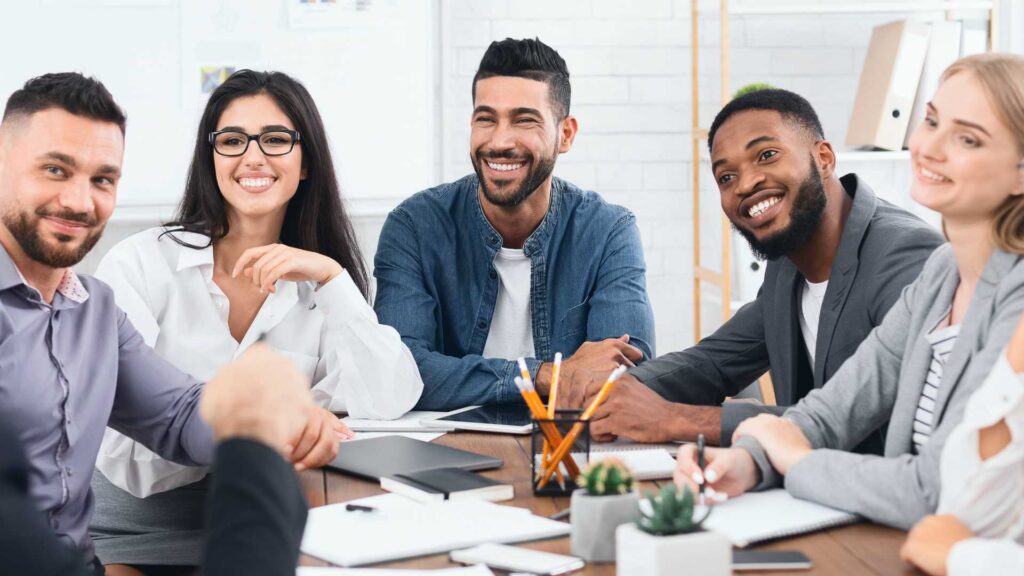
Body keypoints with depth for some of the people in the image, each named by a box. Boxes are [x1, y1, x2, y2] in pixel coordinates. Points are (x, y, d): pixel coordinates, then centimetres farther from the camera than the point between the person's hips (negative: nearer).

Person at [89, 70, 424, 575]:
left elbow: (391, 400, -7)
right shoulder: (136, 266, -3)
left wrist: (331, 278, -13)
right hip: (135, 533, -2)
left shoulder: (317, 285, 8)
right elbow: (125, 453, -11)